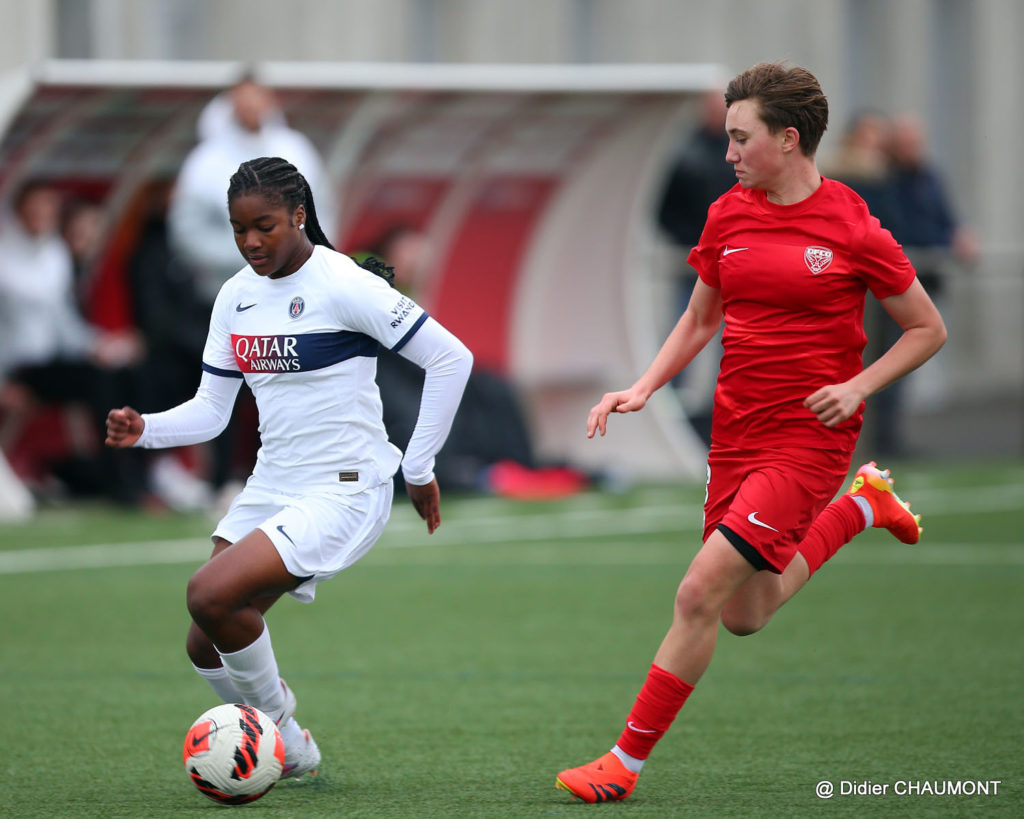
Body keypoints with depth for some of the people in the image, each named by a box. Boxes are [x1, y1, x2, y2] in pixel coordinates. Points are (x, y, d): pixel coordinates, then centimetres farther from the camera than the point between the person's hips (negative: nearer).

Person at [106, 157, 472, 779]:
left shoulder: (343, 285, -14)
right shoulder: (237, 297, 8)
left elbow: (451, 358, -13)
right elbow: (211, 410, 12)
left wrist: (419, 469, -10)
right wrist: (144, 430, -8)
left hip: (344, 492, -8)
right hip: (270, 489, 8)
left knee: (211, 594, -24)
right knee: (206, 646, 1)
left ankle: (285, 739, -3)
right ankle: (286, 750, 25)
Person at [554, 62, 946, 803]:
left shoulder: (852, 228, -11)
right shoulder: (727, 216, 4)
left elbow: (928, 330, -1)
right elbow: (700, 320, 18)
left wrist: (859, 386, -14)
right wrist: (643, 389, 5)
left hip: (809, 434, -7)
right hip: (736, 432, 7)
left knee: (700, 592, -16)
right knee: (745, 615, 15)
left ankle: (627, 762, -6)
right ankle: (860, 506, 37)